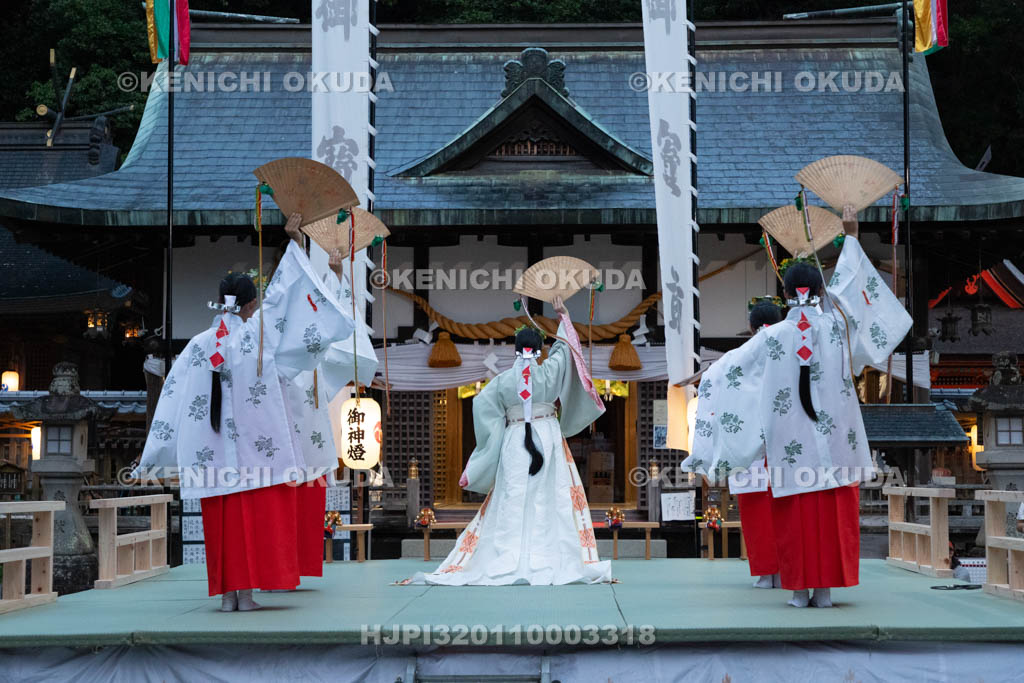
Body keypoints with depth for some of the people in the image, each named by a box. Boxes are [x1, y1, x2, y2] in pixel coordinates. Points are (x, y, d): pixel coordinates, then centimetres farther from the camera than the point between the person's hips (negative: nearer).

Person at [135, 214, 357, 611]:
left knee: (223, 518, 6)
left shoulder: (200, 345, 4)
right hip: (256, 448, -3)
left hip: (215, 454, 3)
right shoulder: (258, 332, -2)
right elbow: (280, 290, 10)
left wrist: (151, 458, 7)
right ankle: (246, 591, -2)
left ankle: (227, 593, 6)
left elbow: (172, 398, 3)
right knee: (256, 515, 1)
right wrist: (292, 242, 23)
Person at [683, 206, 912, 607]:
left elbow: (731, 368, 3)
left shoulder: (773, 337, -5)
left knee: (795, 514, 4)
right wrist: (851, 235, 21)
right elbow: (848, 278, 10)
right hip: (836, 441, 1)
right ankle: (824, 589, 6)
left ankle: (800, 588, 5)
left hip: (791, 444, -1)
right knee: (834, 513, 5)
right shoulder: (836, 325, -3)